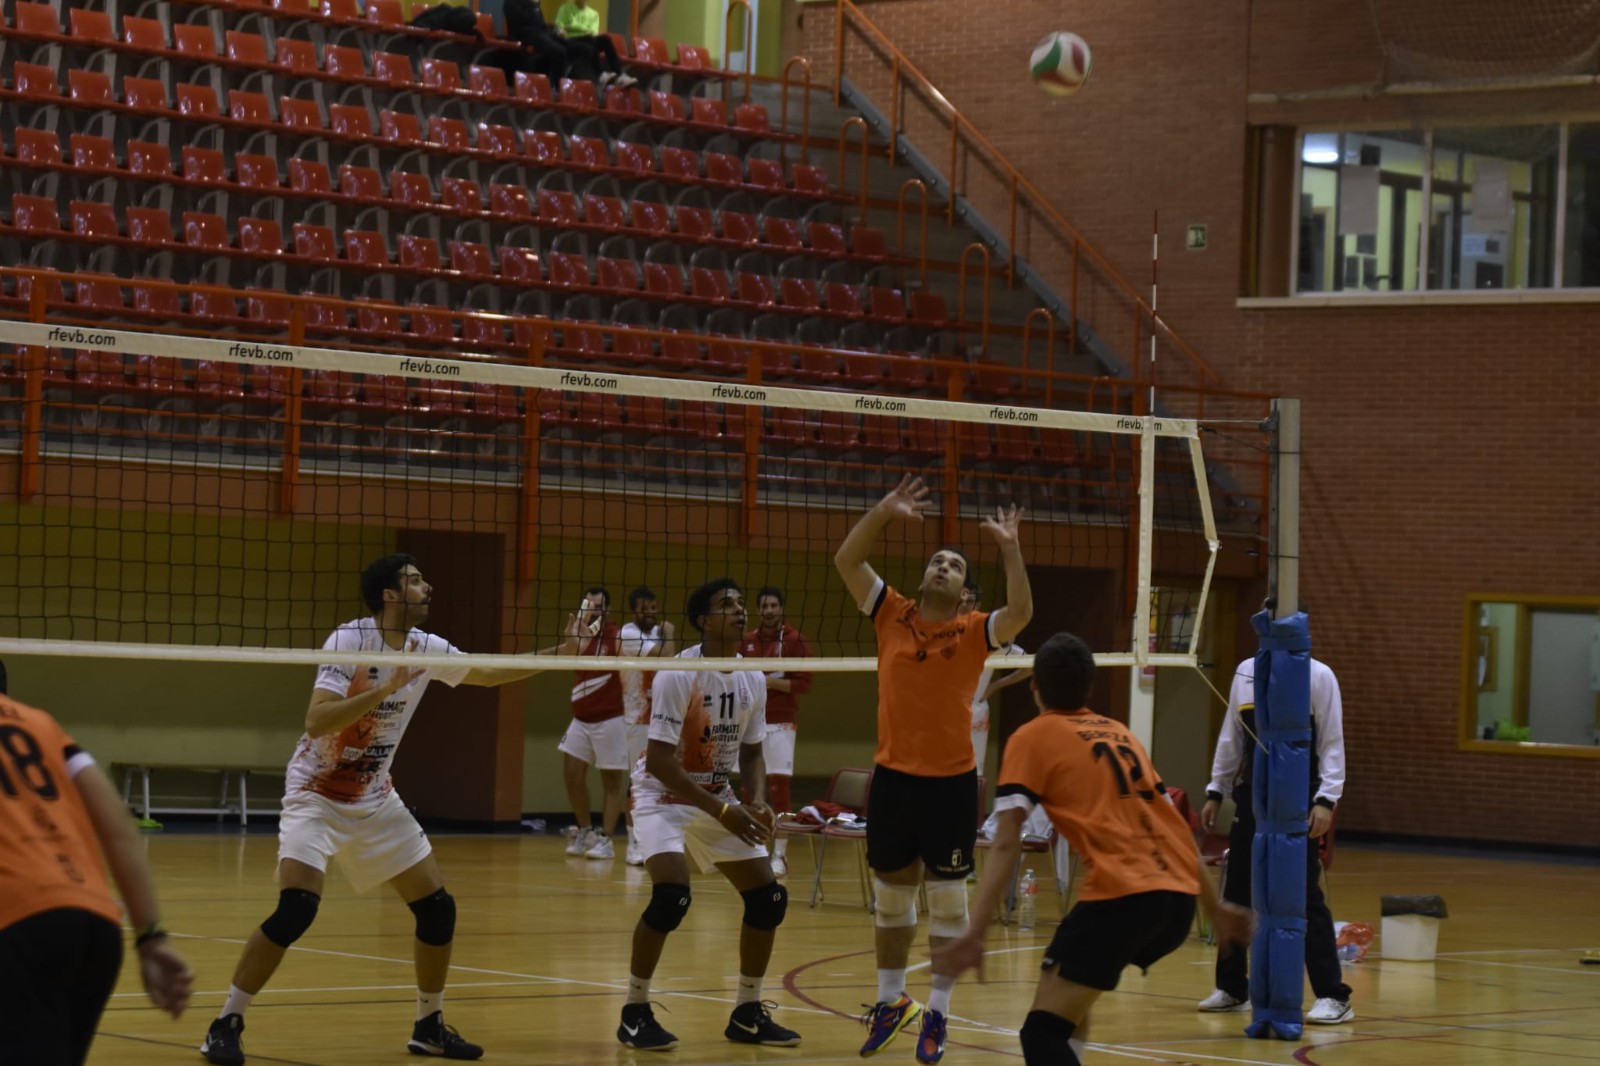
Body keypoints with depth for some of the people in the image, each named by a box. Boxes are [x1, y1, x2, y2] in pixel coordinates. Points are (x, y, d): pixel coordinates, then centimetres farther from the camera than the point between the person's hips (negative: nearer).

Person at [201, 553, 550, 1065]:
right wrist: (387, 686, -35)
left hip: (375, 800, 7)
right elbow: (317, 721, -31)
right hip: (317, 796, -7)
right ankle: (226, 1025, -12)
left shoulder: (426, 648, -2)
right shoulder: (348, 641, -20)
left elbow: (489, 673, 13)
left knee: (438, 907, 3)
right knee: (296, 908, -23)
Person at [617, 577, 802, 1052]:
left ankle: (747, 1013, 15)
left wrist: (757, 803, -10)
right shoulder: (677, 675, -21)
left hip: (718, 800, 7)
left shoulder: (752, 679, -1)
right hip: (664, 796, -7)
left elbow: (751, 751, 10)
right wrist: (721, 811, -29)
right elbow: (660, 761, -24)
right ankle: (635, 1012, -11)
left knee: (768, 897, 0)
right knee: (672, 894, -27)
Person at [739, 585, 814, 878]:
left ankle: (780, 855, -4)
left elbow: (803, 683, -8)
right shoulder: (747, 641, 10)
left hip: (780, 724, -5)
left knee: (779, 787, -8)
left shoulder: (795, 640, -3)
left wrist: (771, 682, -17)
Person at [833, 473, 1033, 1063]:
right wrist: (884, 511, -12)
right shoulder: (892, 615, 3)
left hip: (952, 781, -2)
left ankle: (936, 1015, 11)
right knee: (890, 895, 14)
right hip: (893, 776, 2)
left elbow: (1020, 613, -19)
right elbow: (846, 560, -2)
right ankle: (891, 1001, 28)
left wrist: (1010, 548, -22)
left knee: (948, 902, 2)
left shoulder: (974, 632, -2)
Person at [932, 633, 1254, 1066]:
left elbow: (1006, 845, -5)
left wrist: (976, 930, -10)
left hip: (1122, 896, -7)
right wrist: (1215, 908, 33)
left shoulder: (1032, 739, 7)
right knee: (1070, 990, 30)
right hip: (1180, 897, 7)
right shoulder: (1119, 732, 25)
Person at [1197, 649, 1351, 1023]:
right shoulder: (1245, 673, 8)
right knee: (1236, 893, 10)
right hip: (1252, 796, 5)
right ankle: (1231, 988, 23)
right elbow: (1231, 738, 15)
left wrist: (1326, 800, -15)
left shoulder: (1318, 676, -6)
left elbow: (1332, 743, -7)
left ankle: (1333, 996, -2)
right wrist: (1216, 791, 14)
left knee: (1305, 896, -7)